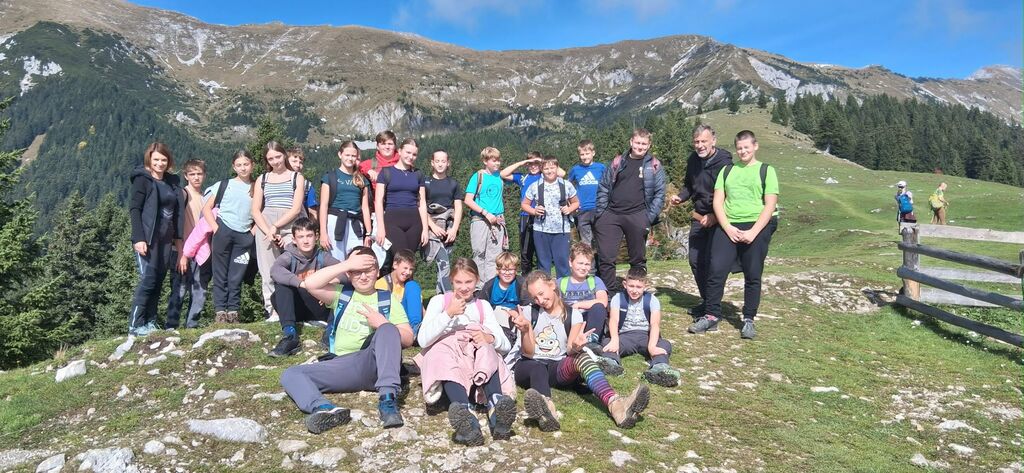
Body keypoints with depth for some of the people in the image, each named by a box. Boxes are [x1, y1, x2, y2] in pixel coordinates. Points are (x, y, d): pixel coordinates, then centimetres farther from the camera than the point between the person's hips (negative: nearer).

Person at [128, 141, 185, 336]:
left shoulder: (172, 182, 16)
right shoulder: (142, 179, -1)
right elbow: (134, 209, -8)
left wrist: (178, 238, 13)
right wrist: (138, 238, -17)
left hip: (166, 240, 6)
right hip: (148, 239, -6)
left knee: (158, 282, 4)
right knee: (148, 279, -11)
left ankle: (150, 323, 8)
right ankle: (135, 325, -7)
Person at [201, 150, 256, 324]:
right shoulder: (224, 185, 6)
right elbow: (206, 208, 5)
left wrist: (254, 231, 0)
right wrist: (215, 228, -7)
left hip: (244, 237, 1)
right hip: (223, 233, -1)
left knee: (236, 277, 3)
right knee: (220, 275, 2)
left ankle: (233, 312, 8)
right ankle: (220, 311, 5)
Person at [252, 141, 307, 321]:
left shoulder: (297, 178, 11)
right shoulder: (262, 180, 18)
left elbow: (296, 209, 0)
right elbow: (256, 210, 8)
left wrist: (276, 226, -9)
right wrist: (268, 232, -7)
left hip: (291, 225, -2)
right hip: (265, 226, 2)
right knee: (268, 271, -4)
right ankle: (273, 310, -2)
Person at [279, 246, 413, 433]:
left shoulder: (388, 299, 16)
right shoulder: (341, 294, 19)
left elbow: (408, 339, 8)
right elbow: (310, 284, -2)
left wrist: (382, 323, -9)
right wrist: (347, 264, -3)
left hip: (375, 365, -2)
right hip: (342, 366, 3)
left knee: (388, 328, -30)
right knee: (290, 374, -16)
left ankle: (388, 398, -43)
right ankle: (324, 409, -48)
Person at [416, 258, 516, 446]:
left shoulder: (483, 306, 21)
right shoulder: (439, 301, 13)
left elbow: (505, 346, 11)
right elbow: (423, 340, -4)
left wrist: (489, 338, -13)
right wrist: (449, 313, -15)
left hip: (476, 357, 3)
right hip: (444, 356, -2)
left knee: (487, 351, -30)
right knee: (445, 353, -36)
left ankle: (495, 406, -58)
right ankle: (463, 413, -63)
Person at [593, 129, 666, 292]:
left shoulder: (654, 166, 4)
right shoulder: (618, 162, 11)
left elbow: (660, 194, 0)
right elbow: (604, 187, 11)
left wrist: (650, 217, -9)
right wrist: (600, 212, 3)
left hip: (637, 216, -2)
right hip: (611, 215, 2)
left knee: (638, 259, 9)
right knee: (605, 256, -3)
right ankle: (610, 291, 7)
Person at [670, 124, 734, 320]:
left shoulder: (724, 163, -16)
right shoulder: (693, 160, 5)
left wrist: (714, 216, -20)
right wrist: (680, 197, 2)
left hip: (716, 219, -7)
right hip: (698, 217, 7)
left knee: (711, 262, -6)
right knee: (695, 261, 11)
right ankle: (705, 301, 27)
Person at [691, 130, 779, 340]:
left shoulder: (766, 171, 6)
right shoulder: (727, 171, 15)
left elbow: (770, 205, -2)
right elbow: (718, 201, 8)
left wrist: (753, 232, -13)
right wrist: (728, 227, -7)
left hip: (757, 228, -2)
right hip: (728, 227, 2)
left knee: (753, 275, 2)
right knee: (716, 270, -7)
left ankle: (748, 320, 13)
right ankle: (711, 316, 2)